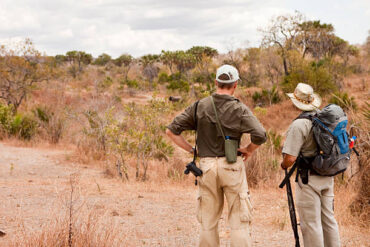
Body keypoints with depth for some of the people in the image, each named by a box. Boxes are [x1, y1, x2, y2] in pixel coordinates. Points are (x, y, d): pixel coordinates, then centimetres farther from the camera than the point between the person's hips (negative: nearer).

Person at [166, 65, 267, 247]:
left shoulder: (199, 106, 2)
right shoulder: (239, 109, -7)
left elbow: (171, 130, 3)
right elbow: (260, 135, -19)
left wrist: (190, 149, 8)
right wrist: (249, 149, -1)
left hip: (206, 165, 3)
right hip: (232, 165, -3)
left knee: (208, 222, 12)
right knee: (239, 221, 4)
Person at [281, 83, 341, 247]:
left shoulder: (299, 124, -18)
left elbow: (290, 158, -22)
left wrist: (284, 165, 0)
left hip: (309, 178, -7)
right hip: (328, 176, 7)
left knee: (311, 223, 0)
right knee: (328, 219, 16)